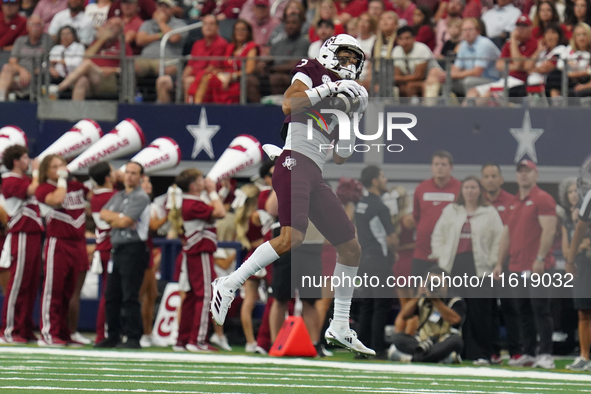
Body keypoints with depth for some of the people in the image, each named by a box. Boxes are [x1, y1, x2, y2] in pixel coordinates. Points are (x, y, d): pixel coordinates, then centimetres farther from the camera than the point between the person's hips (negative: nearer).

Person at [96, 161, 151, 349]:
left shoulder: (141, 198, -7)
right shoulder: (118, 197, 19)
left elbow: (124, 221, -15)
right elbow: (103, 214, 7)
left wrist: (113, 218, 3)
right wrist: (120, 218, -8)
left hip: (133, 249, -9)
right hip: (117, 249, 9)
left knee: (130, 296, -11)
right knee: (111, 296, 10)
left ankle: (133, 338, -10)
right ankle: (113, 336, 16)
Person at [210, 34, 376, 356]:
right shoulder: (312, 74, 5)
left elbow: (340, 158, 24)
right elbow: (288, 104, -16)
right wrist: (329, 89, -16)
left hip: (315, 177, 9)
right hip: (295, 163, -9)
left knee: (351, 248, 8)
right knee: (292, 237, -28)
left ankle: (340, 328, 14)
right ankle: (229, 286, -19)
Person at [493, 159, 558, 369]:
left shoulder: (542, 199, -5)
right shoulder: (514, 203, 19)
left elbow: (549, 230, -13)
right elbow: (507, 234, 21)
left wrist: (540, 259, -20)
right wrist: (500, 263, 16)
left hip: (537, 267, -8)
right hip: (517, 268, 8)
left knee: (540, 309, -9)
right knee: (523, 312, 9)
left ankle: (545, 355, -9)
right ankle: (528, 353, 14)